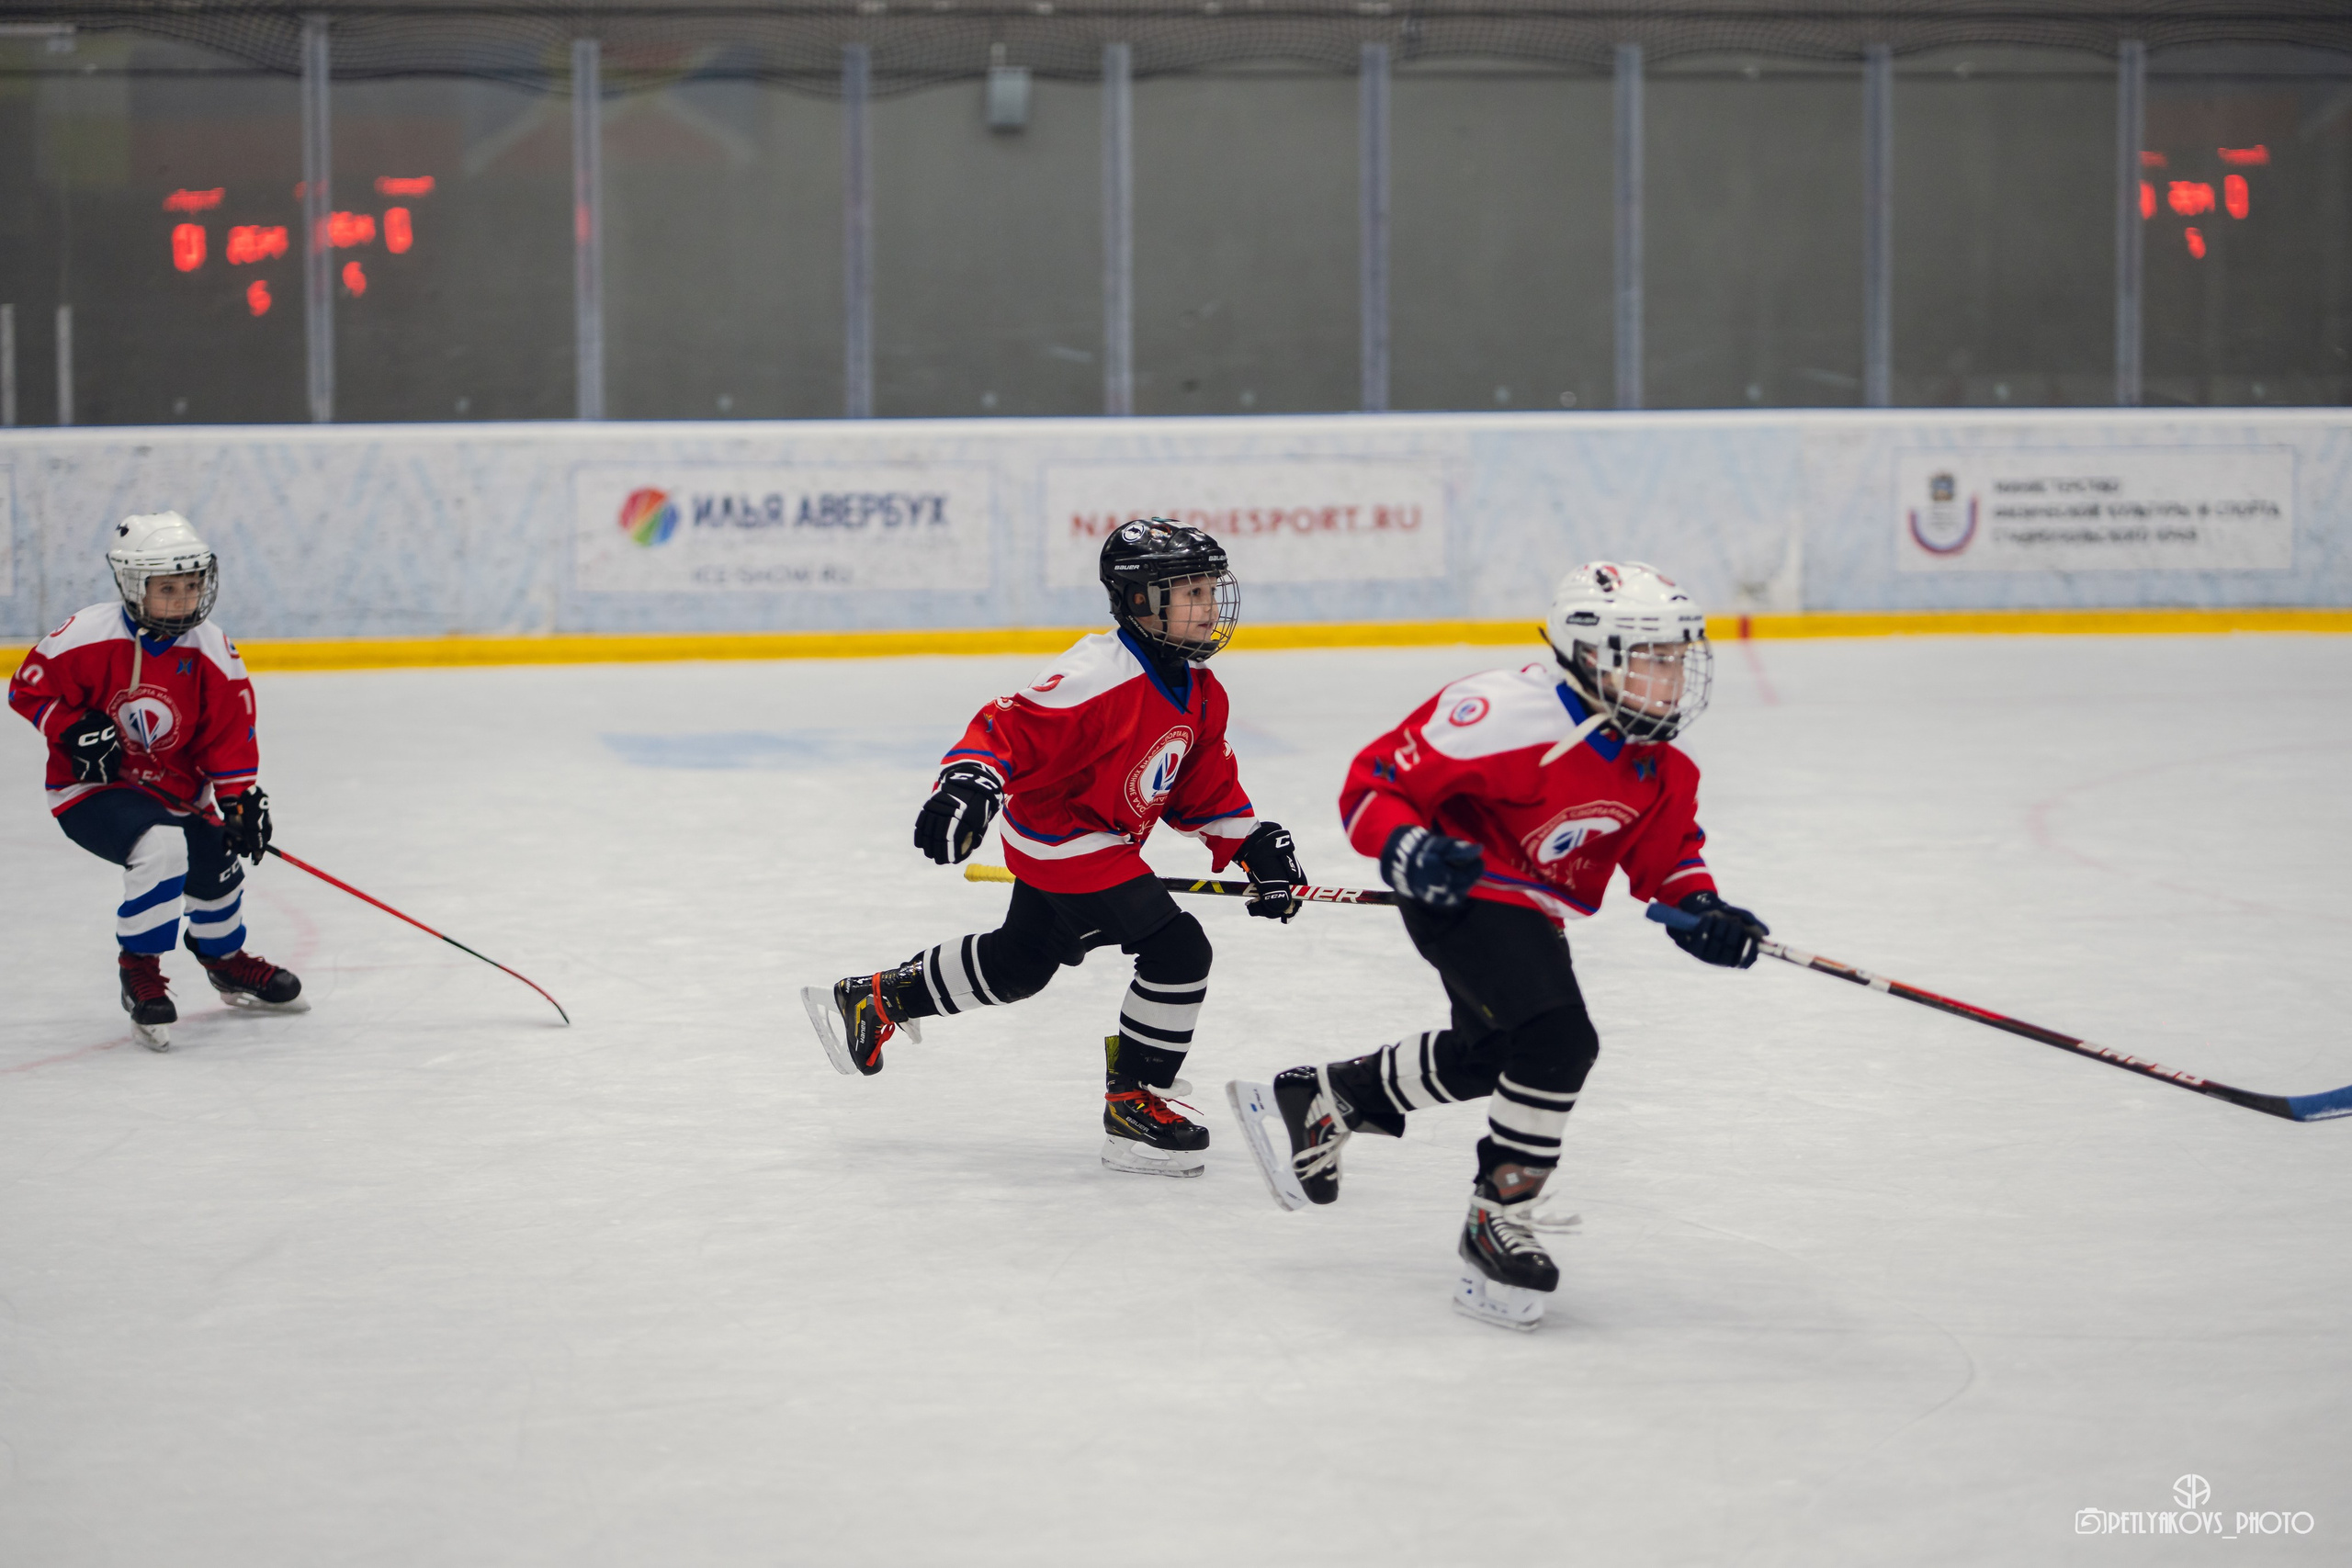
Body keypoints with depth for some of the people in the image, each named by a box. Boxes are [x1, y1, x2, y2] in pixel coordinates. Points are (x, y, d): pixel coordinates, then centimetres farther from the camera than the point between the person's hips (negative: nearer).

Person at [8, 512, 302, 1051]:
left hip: (175, 791, 6)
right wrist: (75, 731, -20)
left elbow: (229, 735, -1)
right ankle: (139, 969, -13)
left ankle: (224, 957, 38)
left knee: (217, 864, 1)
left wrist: (240, 799, -10)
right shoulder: (90, 635, -17)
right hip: (91, 789, -5)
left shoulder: (212, 652, -6)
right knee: (161, 846, -31)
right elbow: (29, 686, -7)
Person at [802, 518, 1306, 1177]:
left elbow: (1205, 788, 12)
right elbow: (1011, 729, -30)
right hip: (1065, 843, -10)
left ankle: (877, 1000, 43)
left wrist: (1254, 843, 3)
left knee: (1018, 962, 25)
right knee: (1178, 949, -15)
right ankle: (1133, 1106, -4)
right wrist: (969, 782, -45)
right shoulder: (1099, 677, -27)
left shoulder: (1199, 693, 3)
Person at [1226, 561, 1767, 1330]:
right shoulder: (1508, 715, -29)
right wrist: (1408, 847, -41)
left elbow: (1666, 848, 9)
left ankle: (1317, 1101, 44)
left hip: (1533, 914, 9)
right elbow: (1374, 783, -24)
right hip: (1463, 893, -9)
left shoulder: (1663, 766, -5)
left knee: (1487, 1055, 25)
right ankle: (1497, 1223, -11)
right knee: (1557, 1037, -25)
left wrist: (1696, 904, -10)